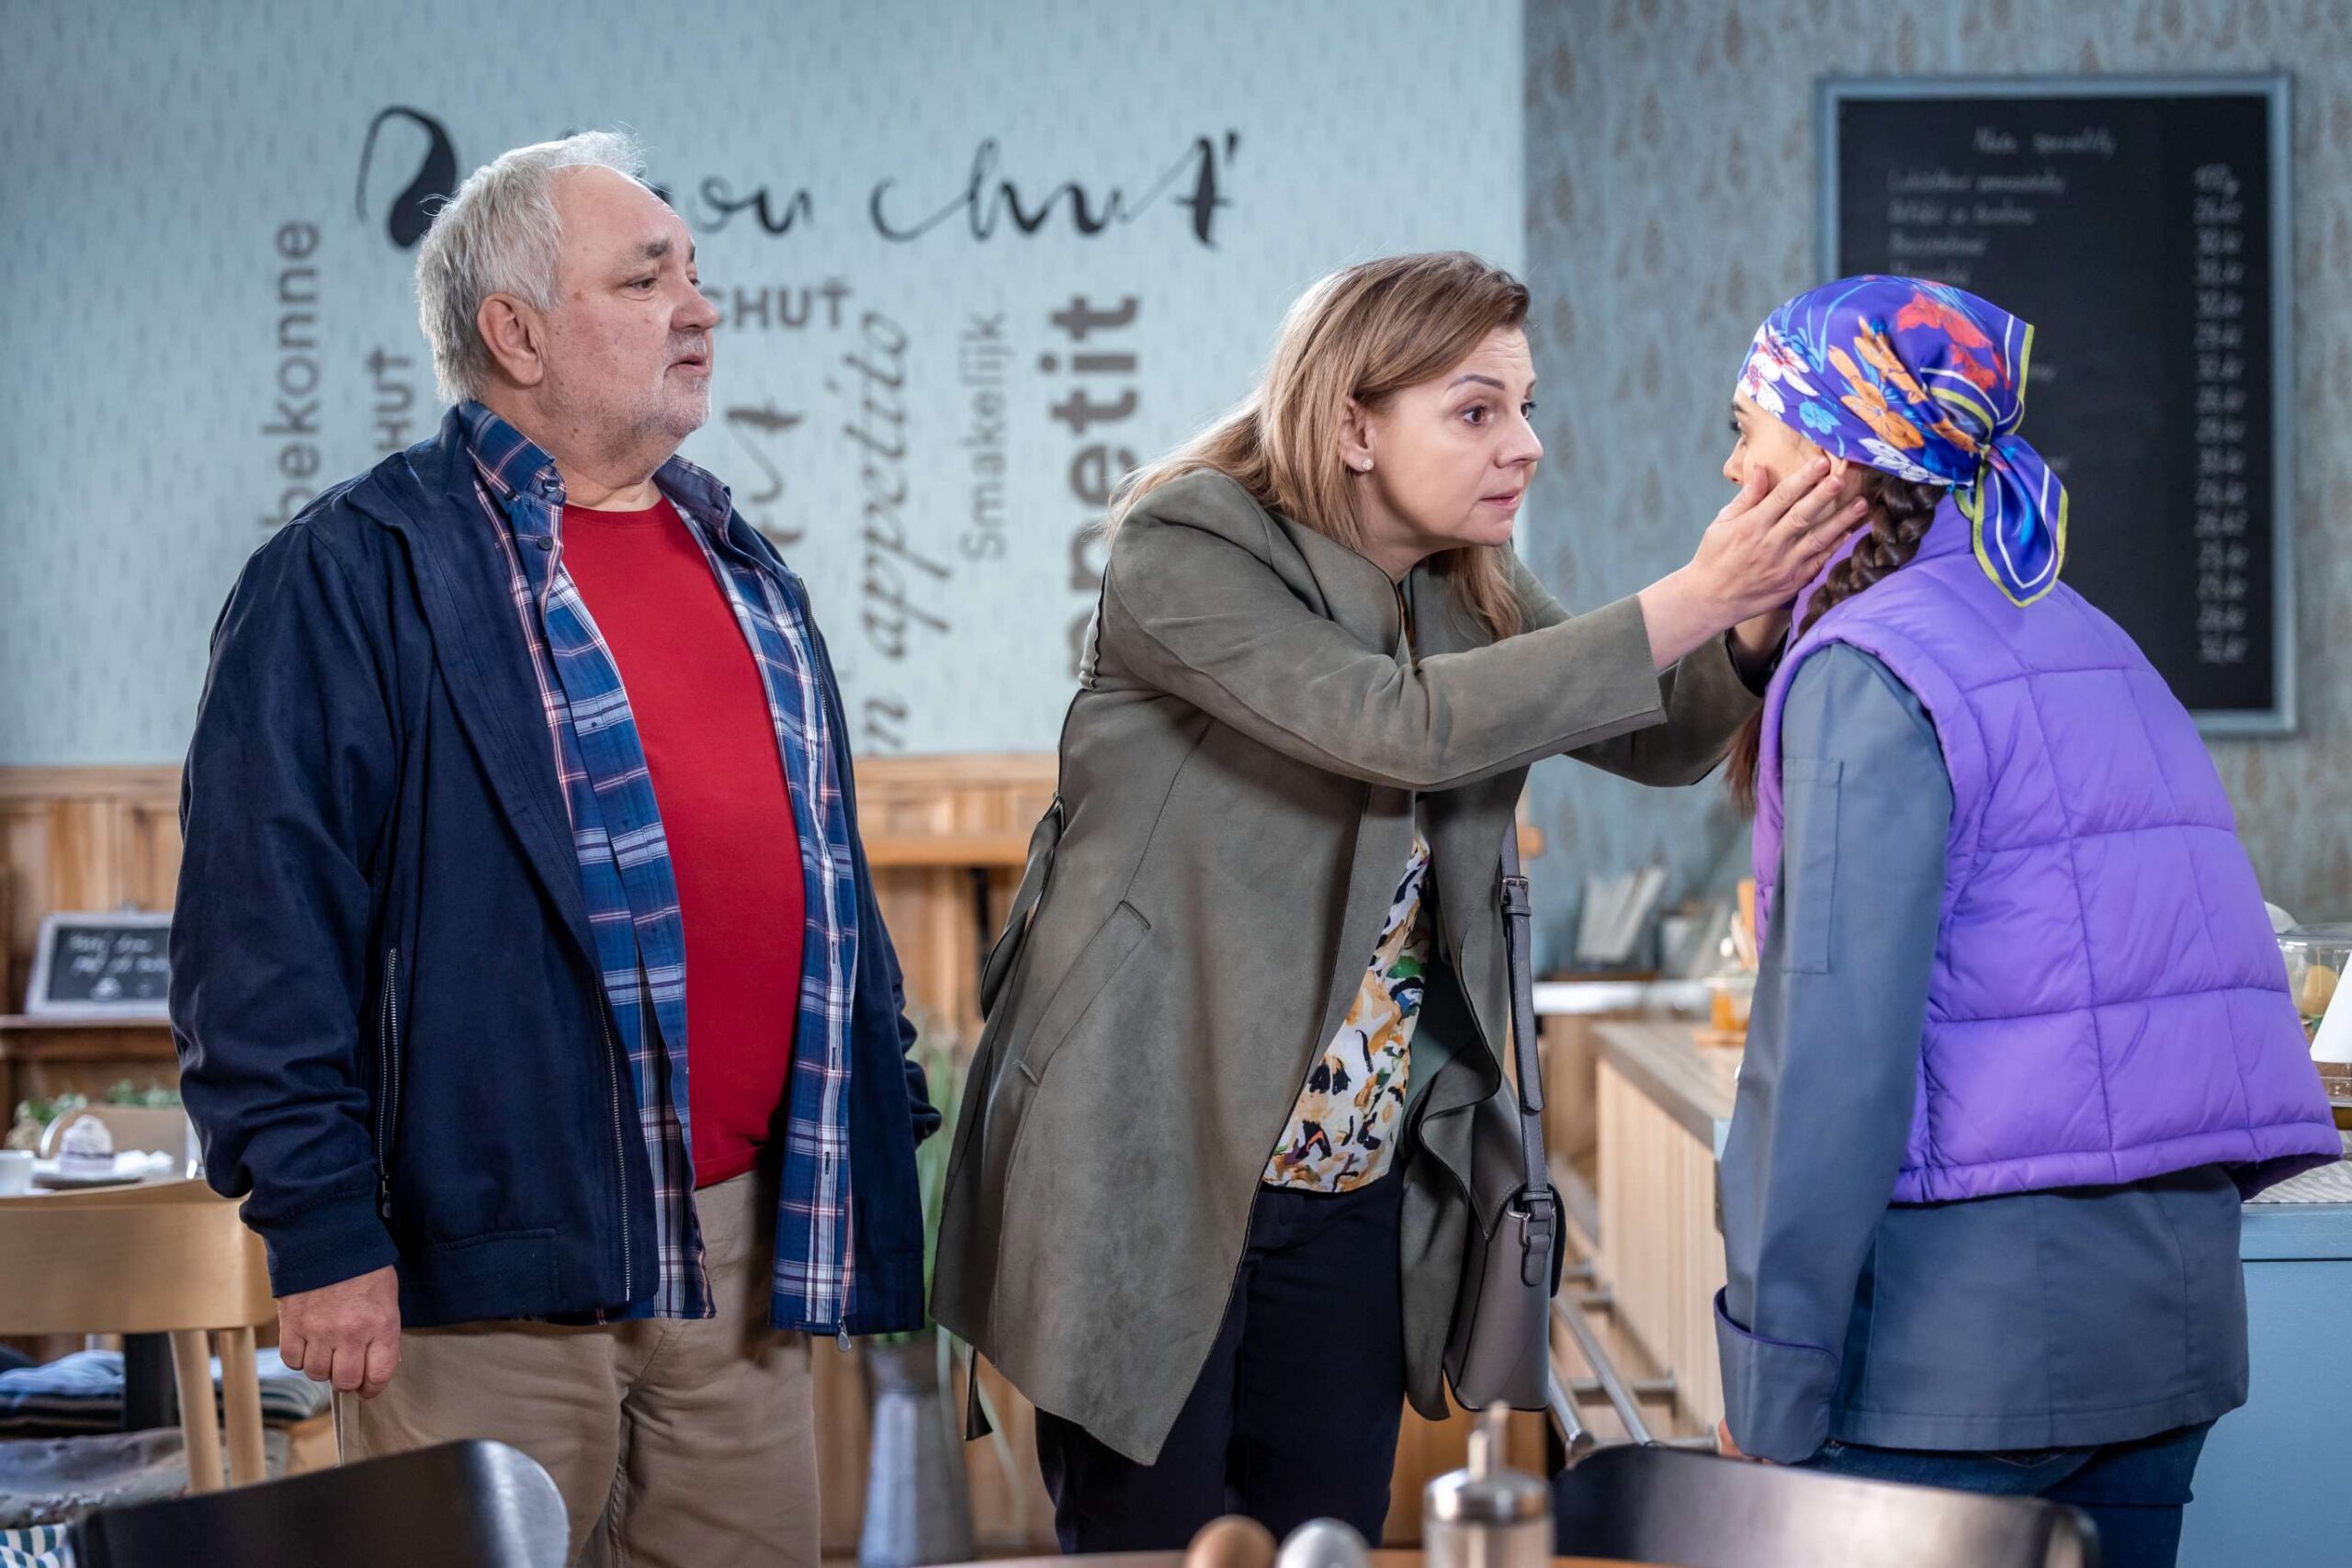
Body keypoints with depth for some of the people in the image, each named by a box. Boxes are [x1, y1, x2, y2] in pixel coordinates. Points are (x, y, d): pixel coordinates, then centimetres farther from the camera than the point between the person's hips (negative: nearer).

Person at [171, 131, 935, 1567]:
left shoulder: (744, 567, 17)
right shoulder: (356, 572, -7)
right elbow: (263, 923, -12)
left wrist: (884, 1122, 19)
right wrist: (320, 1227, -15)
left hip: (747, 1243, 7)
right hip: (493, 1265, -6)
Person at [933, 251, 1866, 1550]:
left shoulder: (1469, 592, 8)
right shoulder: (1183, 550, -16)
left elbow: (1663, 741, 7)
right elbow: (1406, 726, -28)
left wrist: (1754, 624, -15)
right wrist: (1691, 602, -28)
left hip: (1353, 1185, 6)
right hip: (1152, 1169, -6)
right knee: (1144, 1545, 3)